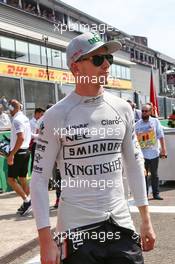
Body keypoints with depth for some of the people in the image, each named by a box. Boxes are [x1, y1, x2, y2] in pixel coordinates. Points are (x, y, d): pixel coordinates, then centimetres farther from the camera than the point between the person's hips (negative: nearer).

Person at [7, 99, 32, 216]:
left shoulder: (16, 120, -16)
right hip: (26, 151, 9)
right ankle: (27, 204, 16)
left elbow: (21, 138, -26)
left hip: (18, 153, -9)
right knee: (22, 179, 13)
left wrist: (11, 154, -24)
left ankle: (27, 200, -8)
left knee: (11, 179, -3)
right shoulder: (25, 118, 12)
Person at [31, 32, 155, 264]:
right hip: (76, 228, -4)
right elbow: (39, 178, -7)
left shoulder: (122, 108, 4)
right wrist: (45, 240, -11)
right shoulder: (56, 116, -9)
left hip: (122, 225, 4)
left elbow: (134, 163, 11)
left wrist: (146, 219, 9)